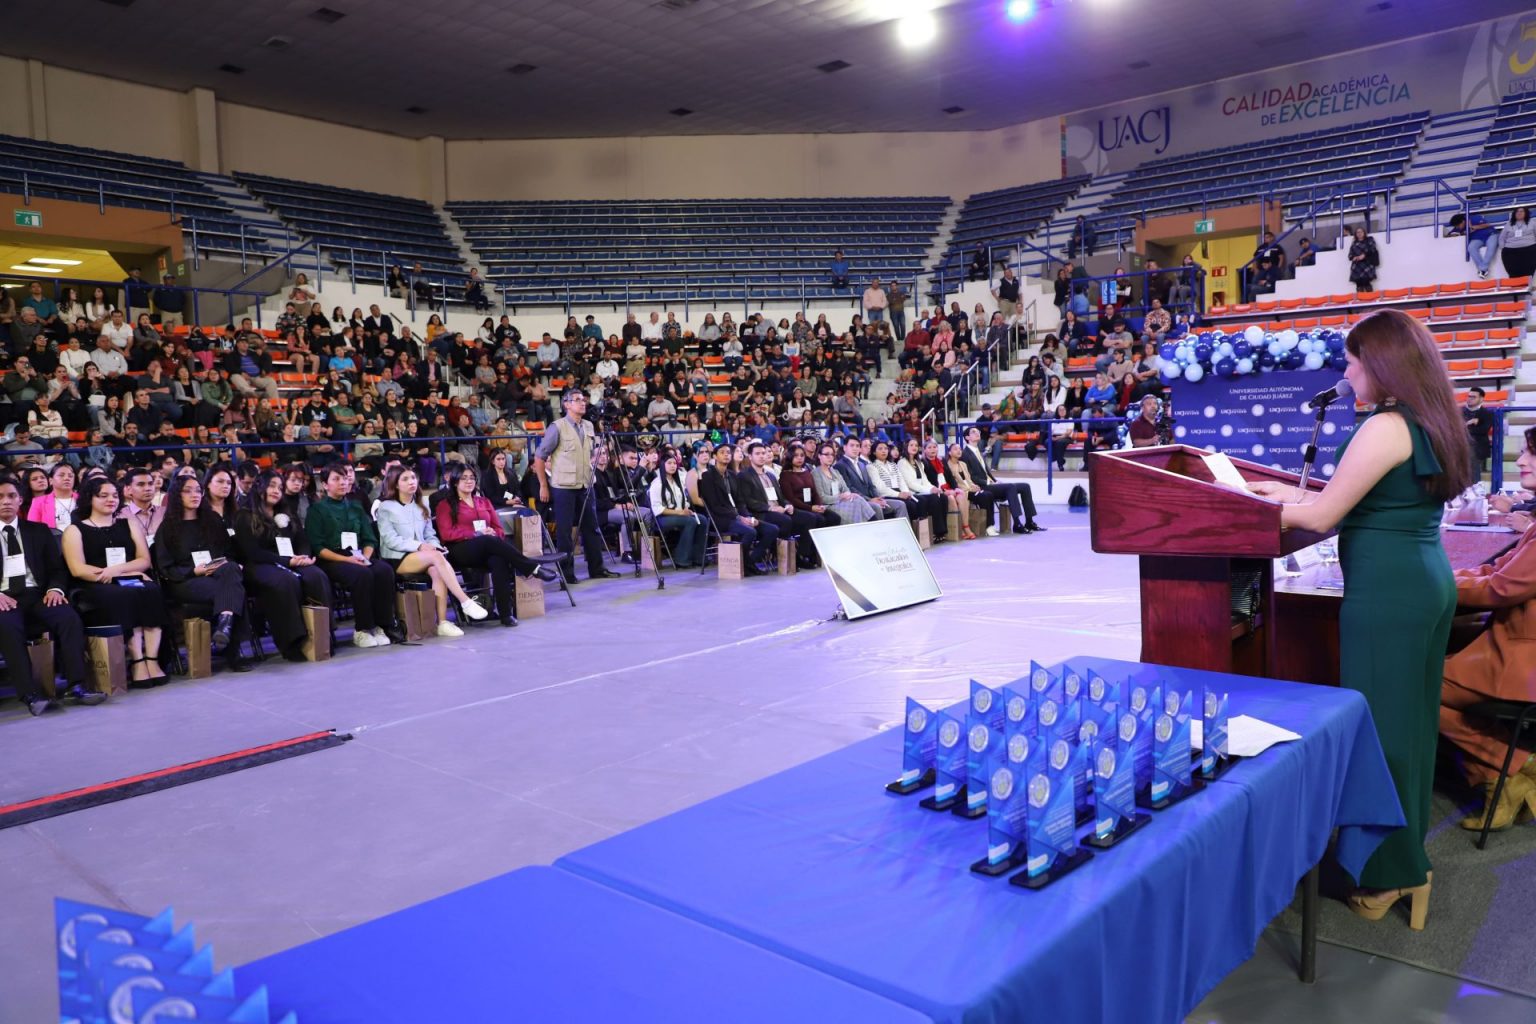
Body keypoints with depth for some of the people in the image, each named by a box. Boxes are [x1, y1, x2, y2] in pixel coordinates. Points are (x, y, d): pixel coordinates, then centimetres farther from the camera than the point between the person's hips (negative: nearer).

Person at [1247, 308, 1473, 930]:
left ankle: (1388, 876, 12)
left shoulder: (1386, 428, -16)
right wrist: (1293, 492, 19)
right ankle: (1407, 859, 31)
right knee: (1410, 722, 17)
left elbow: (1323, 516, -15)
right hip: (1429, 581, 10)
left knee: (1380, 727, 0)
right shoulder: (1431, 424, 13)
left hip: (1387, 593, -10)